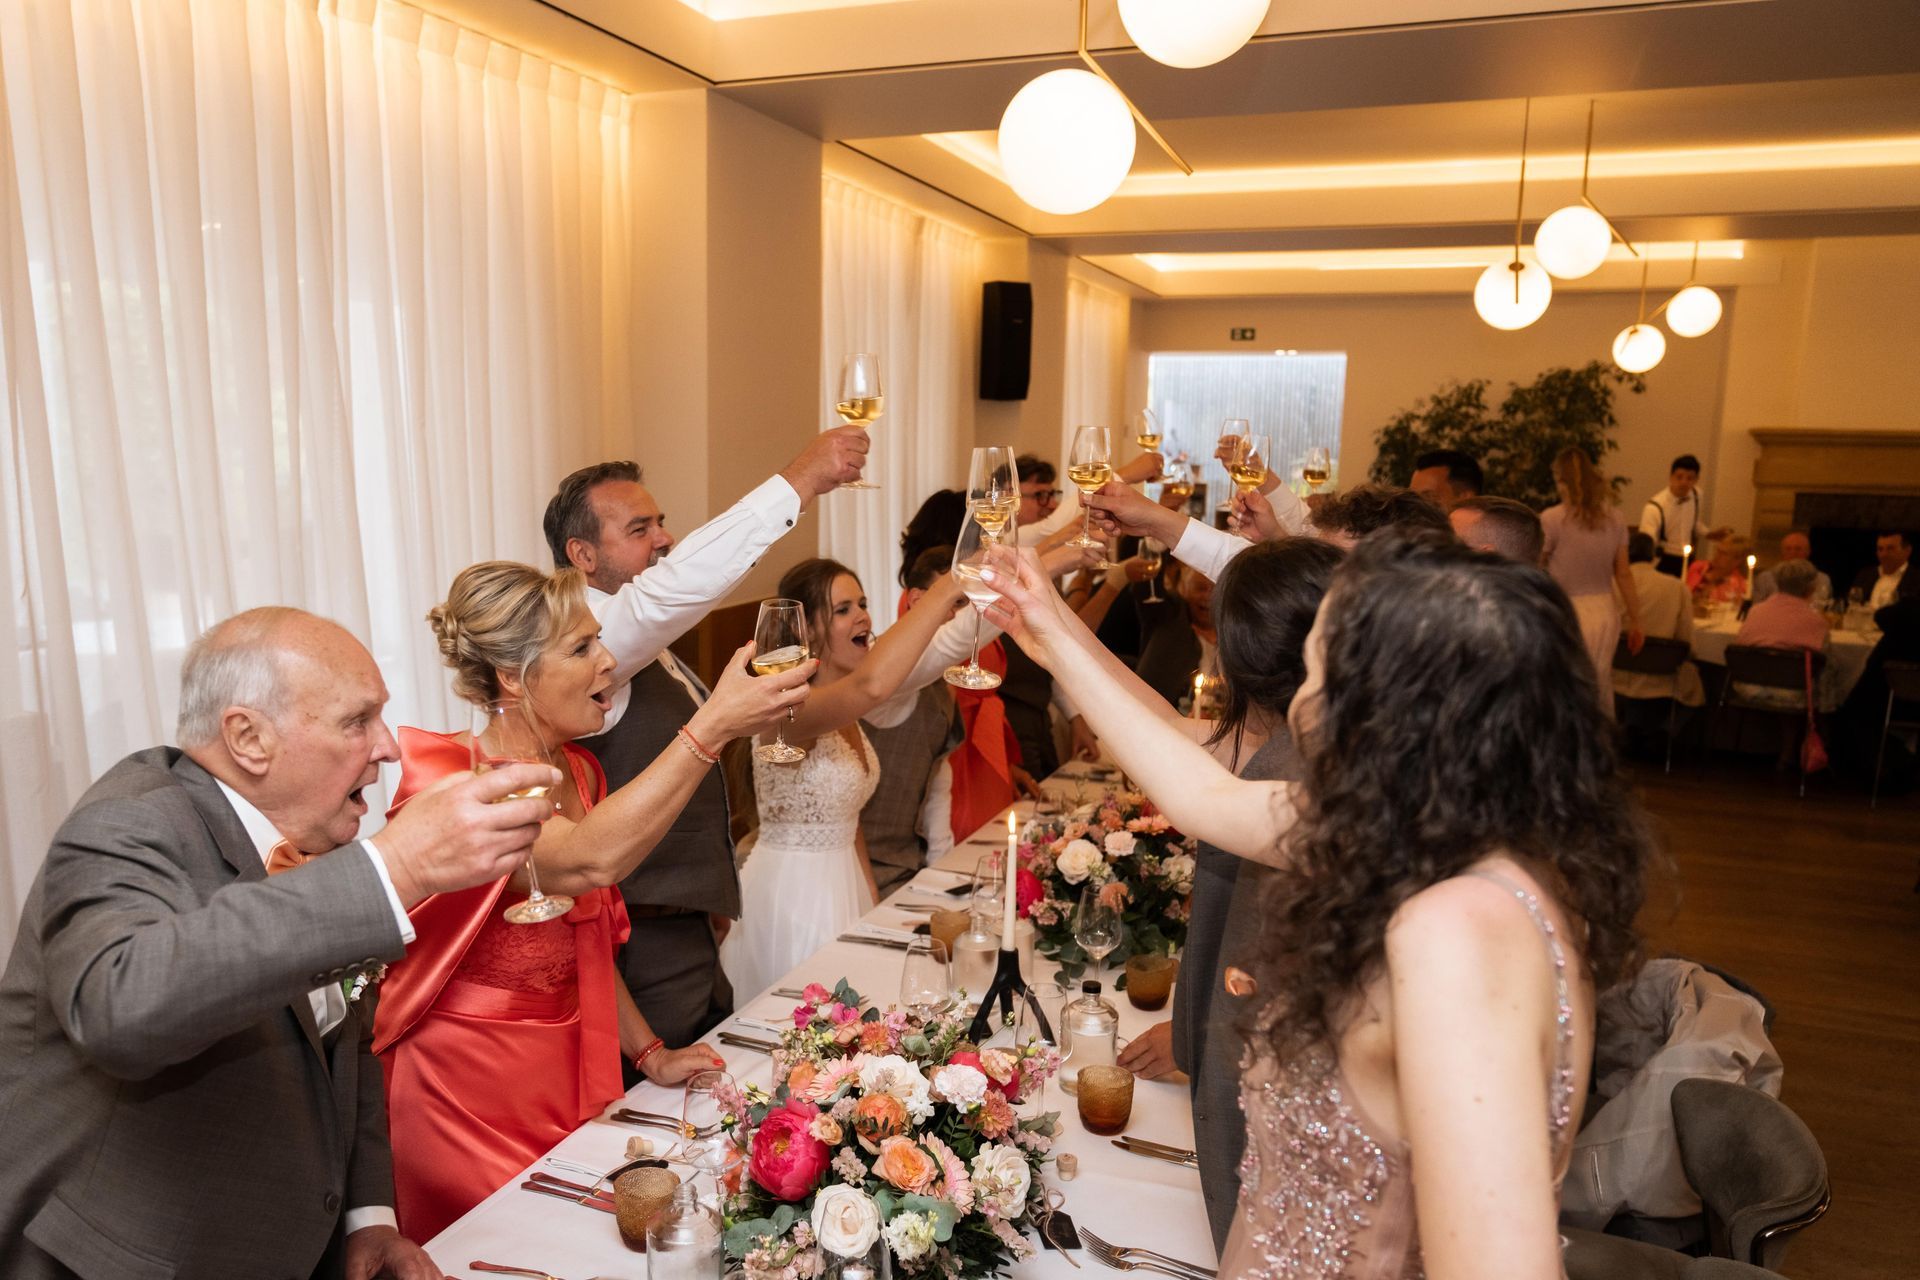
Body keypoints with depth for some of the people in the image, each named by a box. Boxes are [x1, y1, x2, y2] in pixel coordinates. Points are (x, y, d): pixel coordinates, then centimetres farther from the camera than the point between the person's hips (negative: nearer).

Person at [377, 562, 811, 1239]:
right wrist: (714, 726, -39)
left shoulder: (578, 773, 5)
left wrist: (649, 1055, 5)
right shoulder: (448, 774, -20)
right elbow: (589, 860, -38)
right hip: (469, 1091, -7)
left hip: (567, 1077, 7)